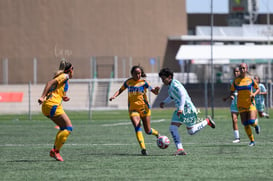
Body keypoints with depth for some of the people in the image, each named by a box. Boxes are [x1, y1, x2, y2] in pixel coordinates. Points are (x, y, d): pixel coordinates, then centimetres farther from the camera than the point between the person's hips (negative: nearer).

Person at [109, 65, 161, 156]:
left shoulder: (144, 82, -4)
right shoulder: (128, 82, 4)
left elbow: (155, 92, -6)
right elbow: (121, 90, 15)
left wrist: (156, 90, -30)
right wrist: (114, 96, -4)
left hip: (144, 108, -1)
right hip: (133, 109, 1)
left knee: (148, 131, 4)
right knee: (137, 127, -21)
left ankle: (157, 133, 39)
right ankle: (143, 148, -23)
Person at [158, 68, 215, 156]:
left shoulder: (175, 85, -21)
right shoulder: (170, 85, 10)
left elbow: (183, 95, -31)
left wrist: (180, 109, -39)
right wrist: (164, 102, 18)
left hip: (187, 109, -9)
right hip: (180, 110, 9)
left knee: (191, 131, -3)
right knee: (173, 128, 2)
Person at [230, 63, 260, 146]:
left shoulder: (250, 79, -2)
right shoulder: (236, 80, 2)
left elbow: (258, 88, 8)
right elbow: (232, 91, 11)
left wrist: (254, 94, -13)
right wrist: (231, 95, -12)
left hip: (250, 103, -2)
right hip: (241, 104, 2)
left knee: (251, 122, -15)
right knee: (245, 124, -1)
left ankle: (256, 125, 24)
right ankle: (252, 141, 13)